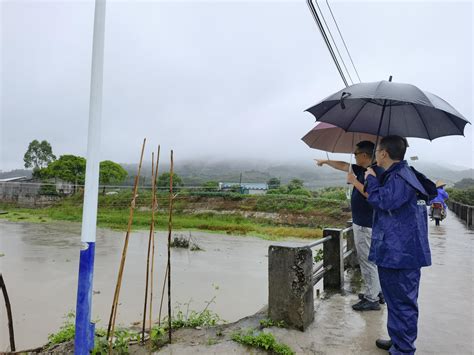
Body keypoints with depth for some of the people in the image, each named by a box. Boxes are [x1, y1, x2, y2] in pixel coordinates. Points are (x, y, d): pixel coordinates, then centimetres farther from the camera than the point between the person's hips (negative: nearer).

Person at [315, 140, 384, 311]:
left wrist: (354, 181, -19)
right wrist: (325, 161, 34)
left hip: (365, 225, -10)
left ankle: (372, 299, 7)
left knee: (367, 260, -2)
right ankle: (377, 292, 29)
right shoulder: (361, 169, 10)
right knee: (370, 259, 17)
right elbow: (343, 166, 24)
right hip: (361, 222, 10)